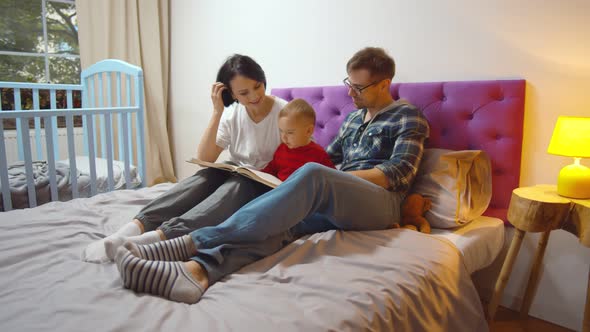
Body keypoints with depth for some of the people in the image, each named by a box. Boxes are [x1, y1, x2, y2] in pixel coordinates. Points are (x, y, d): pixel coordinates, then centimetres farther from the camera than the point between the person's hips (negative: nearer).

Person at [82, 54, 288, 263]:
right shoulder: (232, 113, -2)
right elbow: (204, 159, -11)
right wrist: (217, 112, -18)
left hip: (267, 185, -4)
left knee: (234, 186, -37)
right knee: (204, 178, -30)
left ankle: (157, 237, -55)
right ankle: (136, 227, -42)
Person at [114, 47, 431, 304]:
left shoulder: (409, 117, 8)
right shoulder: (353, 117, 27)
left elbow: (400, 174, -5)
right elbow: (328, 158, 27)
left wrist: (334, 178, -10)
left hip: (380, 203, -5)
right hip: (333, 203, 6)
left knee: (313, 176, -36)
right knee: (283, 219, -29)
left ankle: (193, 243, -40)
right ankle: (199, 269, -53)